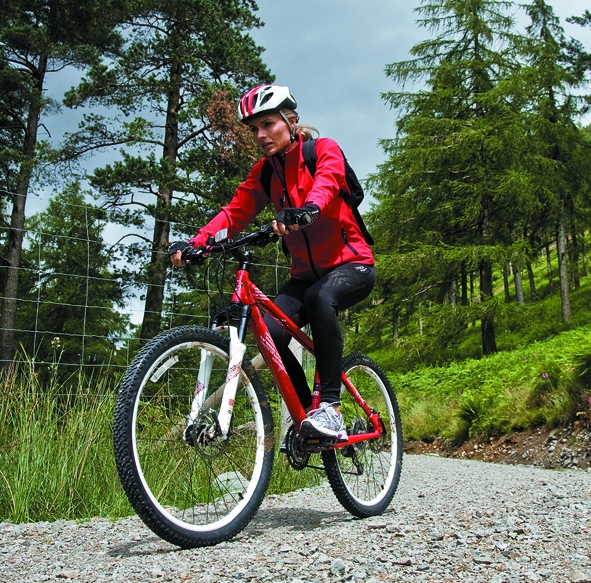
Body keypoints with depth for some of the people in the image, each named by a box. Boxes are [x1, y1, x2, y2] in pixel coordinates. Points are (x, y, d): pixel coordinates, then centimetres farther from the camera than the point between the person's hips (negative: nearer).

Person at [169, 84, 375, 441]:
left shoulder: (324, 149, -6)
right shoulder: (264, 172, 8)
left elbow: (326, 182, -30)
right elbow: (234, 213, -5)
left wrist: (307, 209, -53)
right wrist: (195, 243, -24)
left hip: (351, 265, -4)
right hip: (306, 273, 5)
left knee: (320, 297, -38)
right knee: (270, 333, -22)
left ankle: (331, 408, -31)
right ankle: (306, 411, -2)